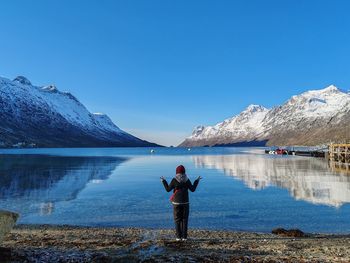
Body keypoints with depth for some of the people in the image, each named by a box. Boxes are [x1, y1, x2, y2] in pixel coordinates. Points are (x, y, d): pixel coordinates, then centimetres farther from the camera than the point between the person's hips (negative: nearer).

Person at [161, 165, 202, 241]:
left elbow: (168, 189, -4)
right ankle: (184, 236, 8)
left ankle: (178, 236, 7)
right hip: (185, 202, 2)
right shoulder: (187, 180, -3)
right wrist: (197, 181, 15)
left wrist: (163, 181, 9)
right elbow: (192, 189, 3)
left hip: (176, 202, -2)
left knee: (177, 220, 7)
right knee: (184, 219, 8)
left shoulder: (174, 180, -9)